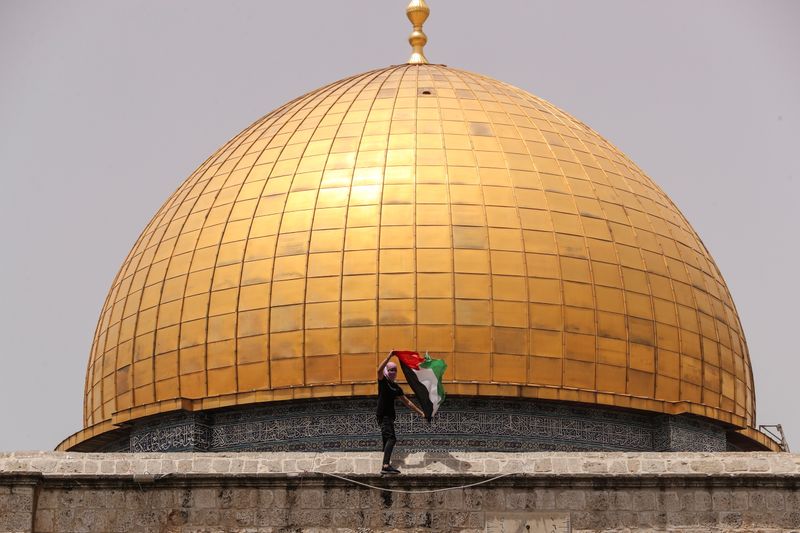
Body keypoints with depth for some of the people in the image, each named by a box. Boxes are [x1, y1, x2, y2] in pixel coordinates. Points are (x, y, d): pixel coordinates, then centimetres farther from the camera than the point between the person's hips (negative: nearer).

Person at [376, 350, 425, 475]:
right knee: (391, 438, -22)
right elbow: (379, 370, -24)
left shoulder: (396, 387, 18)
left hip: (390, 415, 8)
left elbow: (407, 402, 24)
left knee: (387, 440, 10)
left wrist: (420, 412, 23)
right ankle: (386, 465, -34)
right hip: (383, 415, -8)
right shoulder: (383, 381, -1)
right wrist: (389, 356, -28)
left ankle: (386, 466, 14)